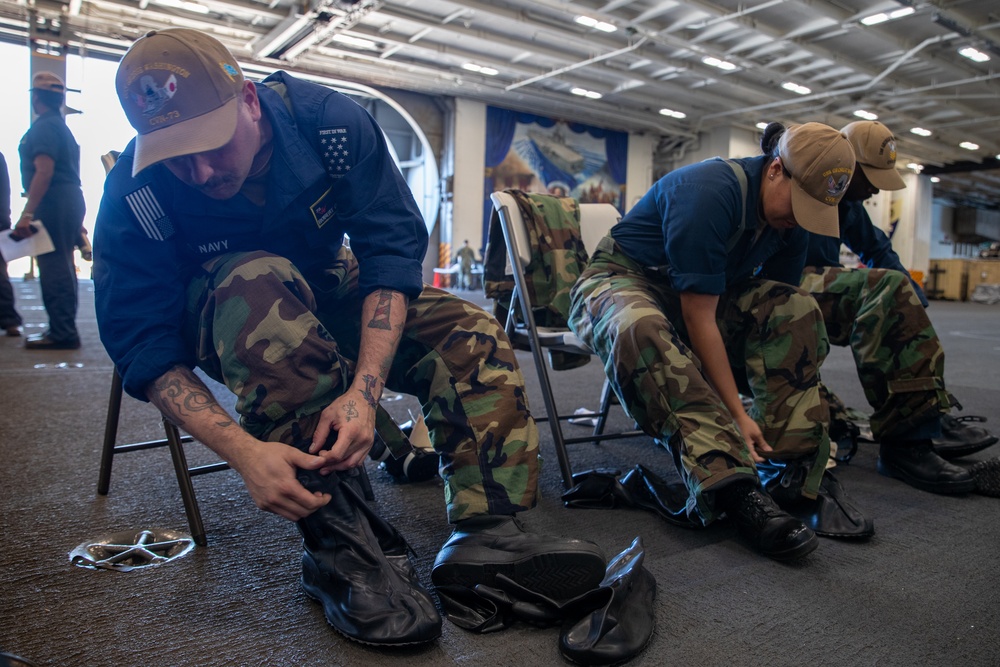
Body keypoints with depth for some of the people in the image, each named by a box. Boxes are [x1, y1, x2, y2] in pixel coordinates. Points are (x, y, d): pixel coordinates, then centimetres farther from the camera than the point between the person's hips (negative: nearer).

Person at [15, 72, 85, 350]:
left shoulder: (44, 127, -10)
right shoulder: (62, 126, 21)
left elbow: (44, 172, -21)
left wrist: (27, 213, -23)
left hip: (54, 202, -10)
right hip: (71, 199, 10)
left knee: (53, 267, -9)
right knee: (62, 266, 13)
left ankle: (62, 332, -8)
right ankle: (64, 329, 19)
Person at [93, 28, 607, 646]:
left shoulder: (331, 122, -25)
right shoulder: (133, 195, -27)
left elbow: (393, 247, -27)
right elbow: (143, 345, -27)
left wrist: (365, 388, -40)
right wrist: (241, 450, -43)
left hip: (323, 292, 3)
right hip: (216, 319, -2)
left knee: (471, 332, -18)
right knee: (260, 280, -39)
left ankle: (486, 531, -26)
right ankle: (340, 544, -37)